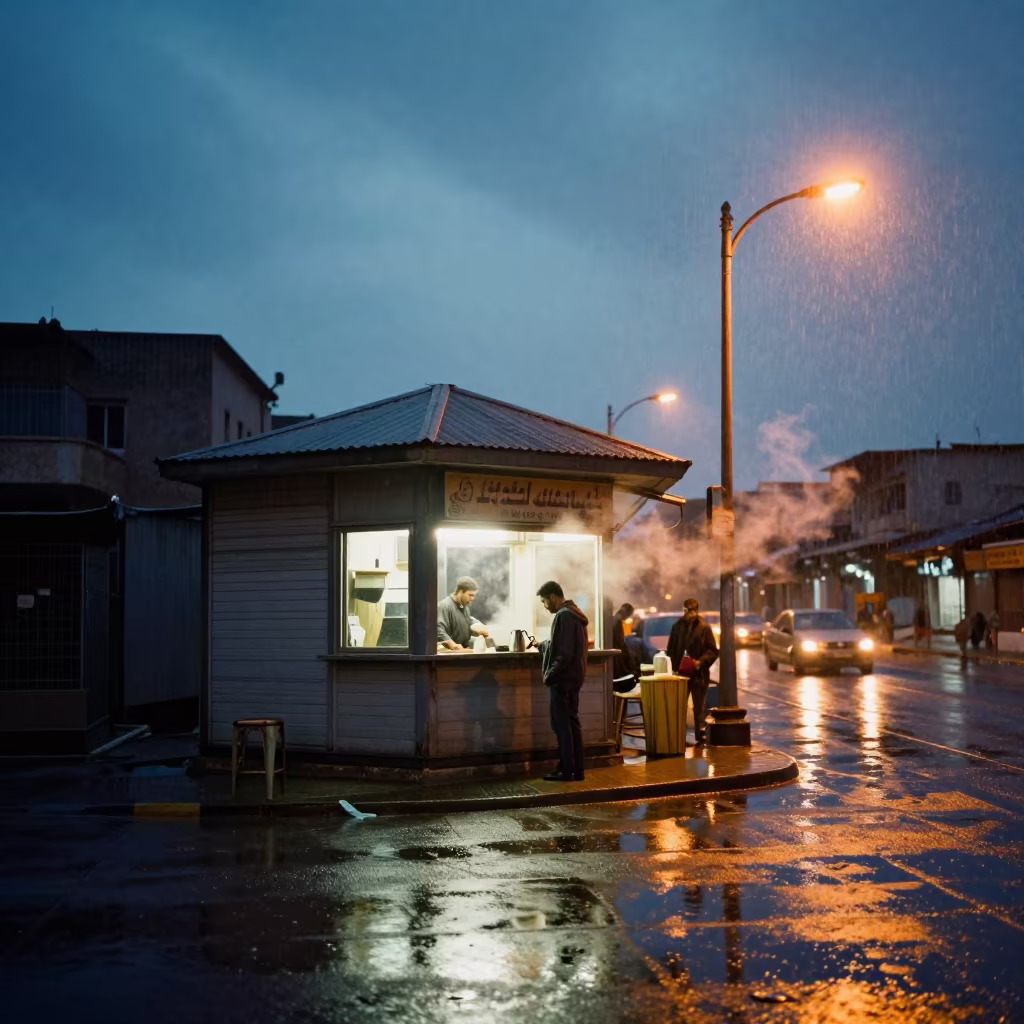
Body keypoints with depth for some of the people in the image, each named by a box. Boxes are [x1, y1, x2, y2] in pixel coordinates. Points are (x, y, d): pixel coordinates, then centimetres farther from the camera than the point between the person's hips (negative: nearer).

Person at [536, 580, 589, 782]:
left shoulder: (564, 616, -16)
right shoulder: (573, 614, 16)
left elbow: (564, 653, -22)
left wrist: (550, 675, -19)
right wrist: (542, 645, 28)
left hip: (562, 679, -10)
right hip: (572, 678, 10)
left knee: (561, 725, -5)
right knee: (571, 723, 11)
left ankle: (567, 770, -2)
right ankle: (576, 769, 13)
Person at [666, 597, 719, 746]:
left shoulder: (704, 628, -2)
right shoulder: (677, 627, 7)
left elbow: (713, 650, -4)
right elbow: (670, 650, 10)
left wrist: (701, 662, -19)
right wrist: (674, 666, -2)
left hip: (698, 673, -2)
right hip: (680, 672, 2)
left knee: (699, 707, 5)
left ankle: (700, 736, 9)